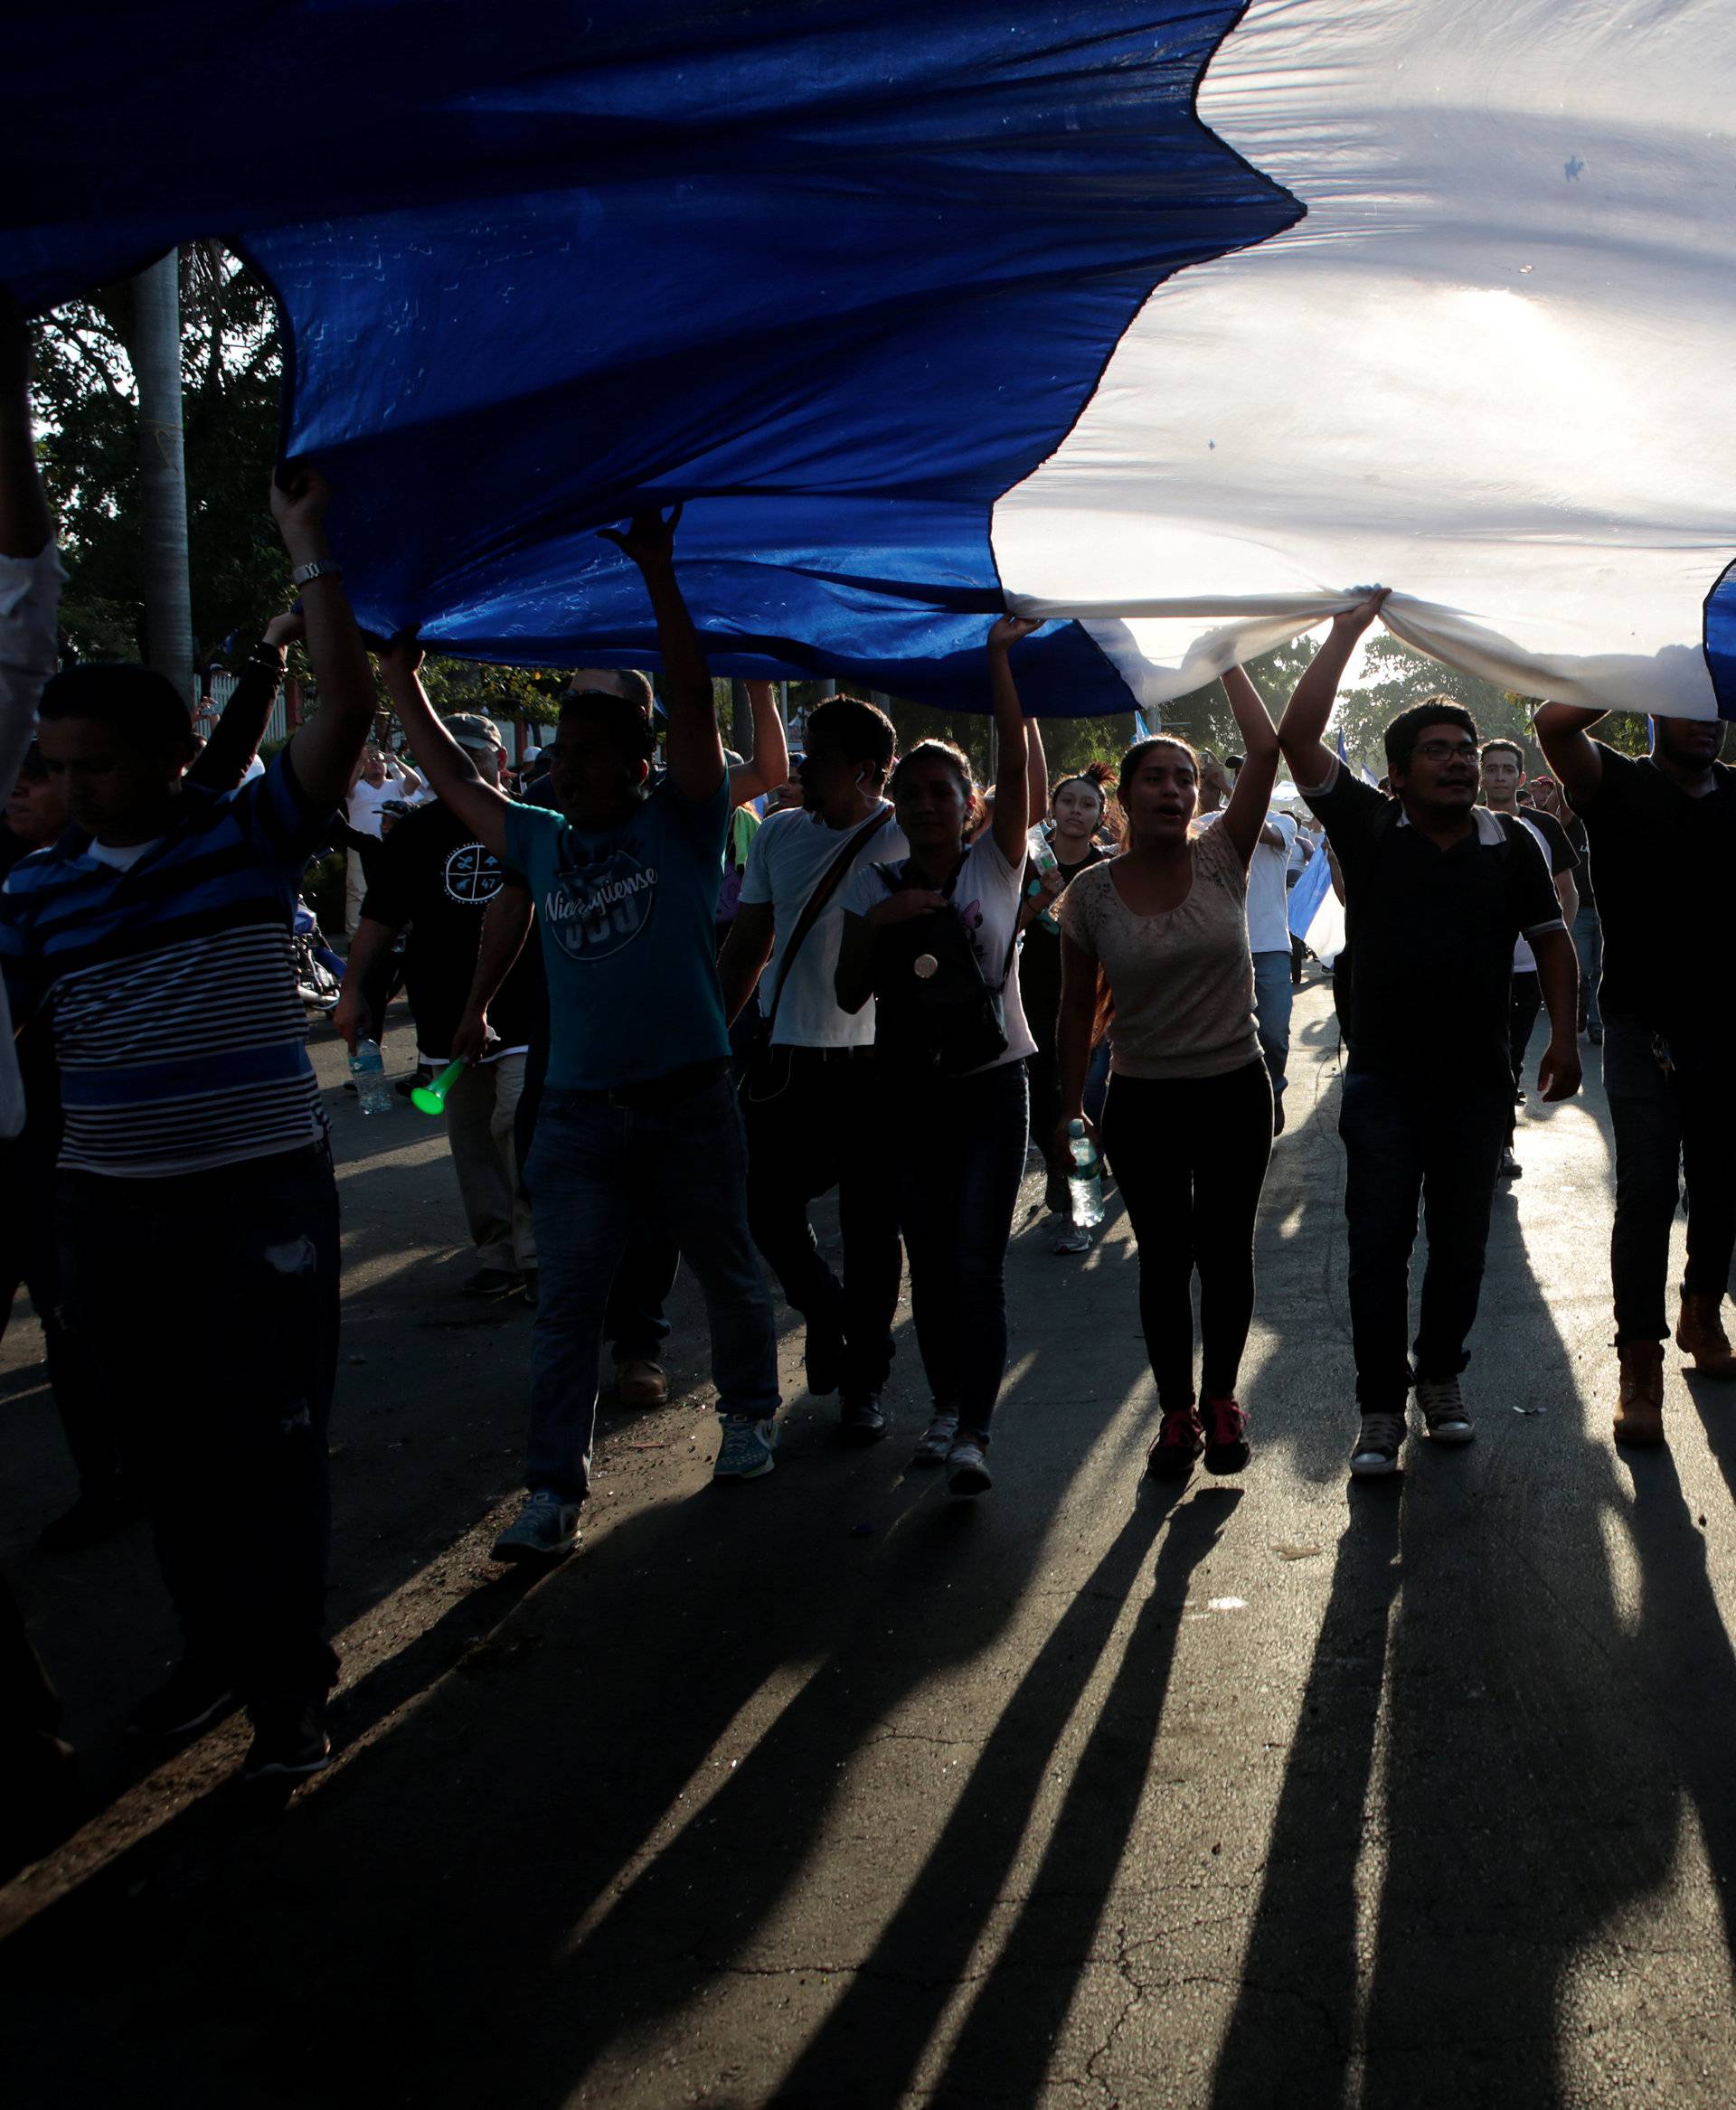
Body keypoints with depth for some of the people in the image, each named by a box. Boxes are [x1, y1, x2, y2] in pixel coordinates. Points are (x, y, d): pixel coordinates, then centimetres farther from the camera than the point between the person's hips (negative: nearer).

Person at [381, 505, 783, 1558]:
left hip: (688, 1098, -3)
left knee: (729, 1272, 13)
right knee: (566, 1302, 0)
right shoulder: (542, 842, 13)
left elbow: (695, 705, -12)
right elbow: (456, 779, 21)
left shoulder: (681, 822, -1)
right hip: (579, 1107, 4)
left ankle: (752, 1413, 35)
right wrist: (403, 679, 17)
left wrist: (659, 576, -17)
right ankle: (556, 1490, 4)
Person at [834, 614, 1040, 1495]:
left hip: (989, 1089, -3)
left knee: (976, 1263, -10)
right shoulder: (874, 884, 6)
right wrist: (877, 924, -14)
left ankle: (972, 1432, -10)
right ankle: (945, 1405, 25)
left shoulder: (993, 865, 0)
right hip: (906, 1092, 3)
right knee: (929, 1261, 11)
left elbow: (1017, 766, -12)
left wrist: (999, 659, -13)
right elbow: (848, 994, 2)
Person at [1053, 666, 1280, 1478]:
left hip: (1234, 1090, 0)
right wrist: (1070, 1105, 6)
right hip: (1141, 1101, 0)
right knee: (1164, 1257, 6)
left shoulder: (1220, 859, -5)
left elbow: (1266, 748, -13)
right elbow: (1078, 1006, 4)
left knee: (1225, 1252, 9)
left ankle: (1221, 1399, 27)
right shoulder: (1092, 894, -4)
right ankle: (1176, 1411, 22)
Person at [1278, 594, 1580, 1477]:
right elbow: (1297, 736, -10)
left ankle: (1442, 1377, 30)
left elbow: (1550, 937, 13)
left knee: (1460, 1242, 12)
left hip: (1477, 1081, 2)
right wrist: (1348, 629, -7)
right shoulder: (1369, 828, -3)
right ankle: (1381, 1408, 8)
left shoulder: (1510, 844, 3)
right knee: (1378, 1244, 0)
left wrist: (1562, 1037, 6)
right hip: (1383, 1081, -2)